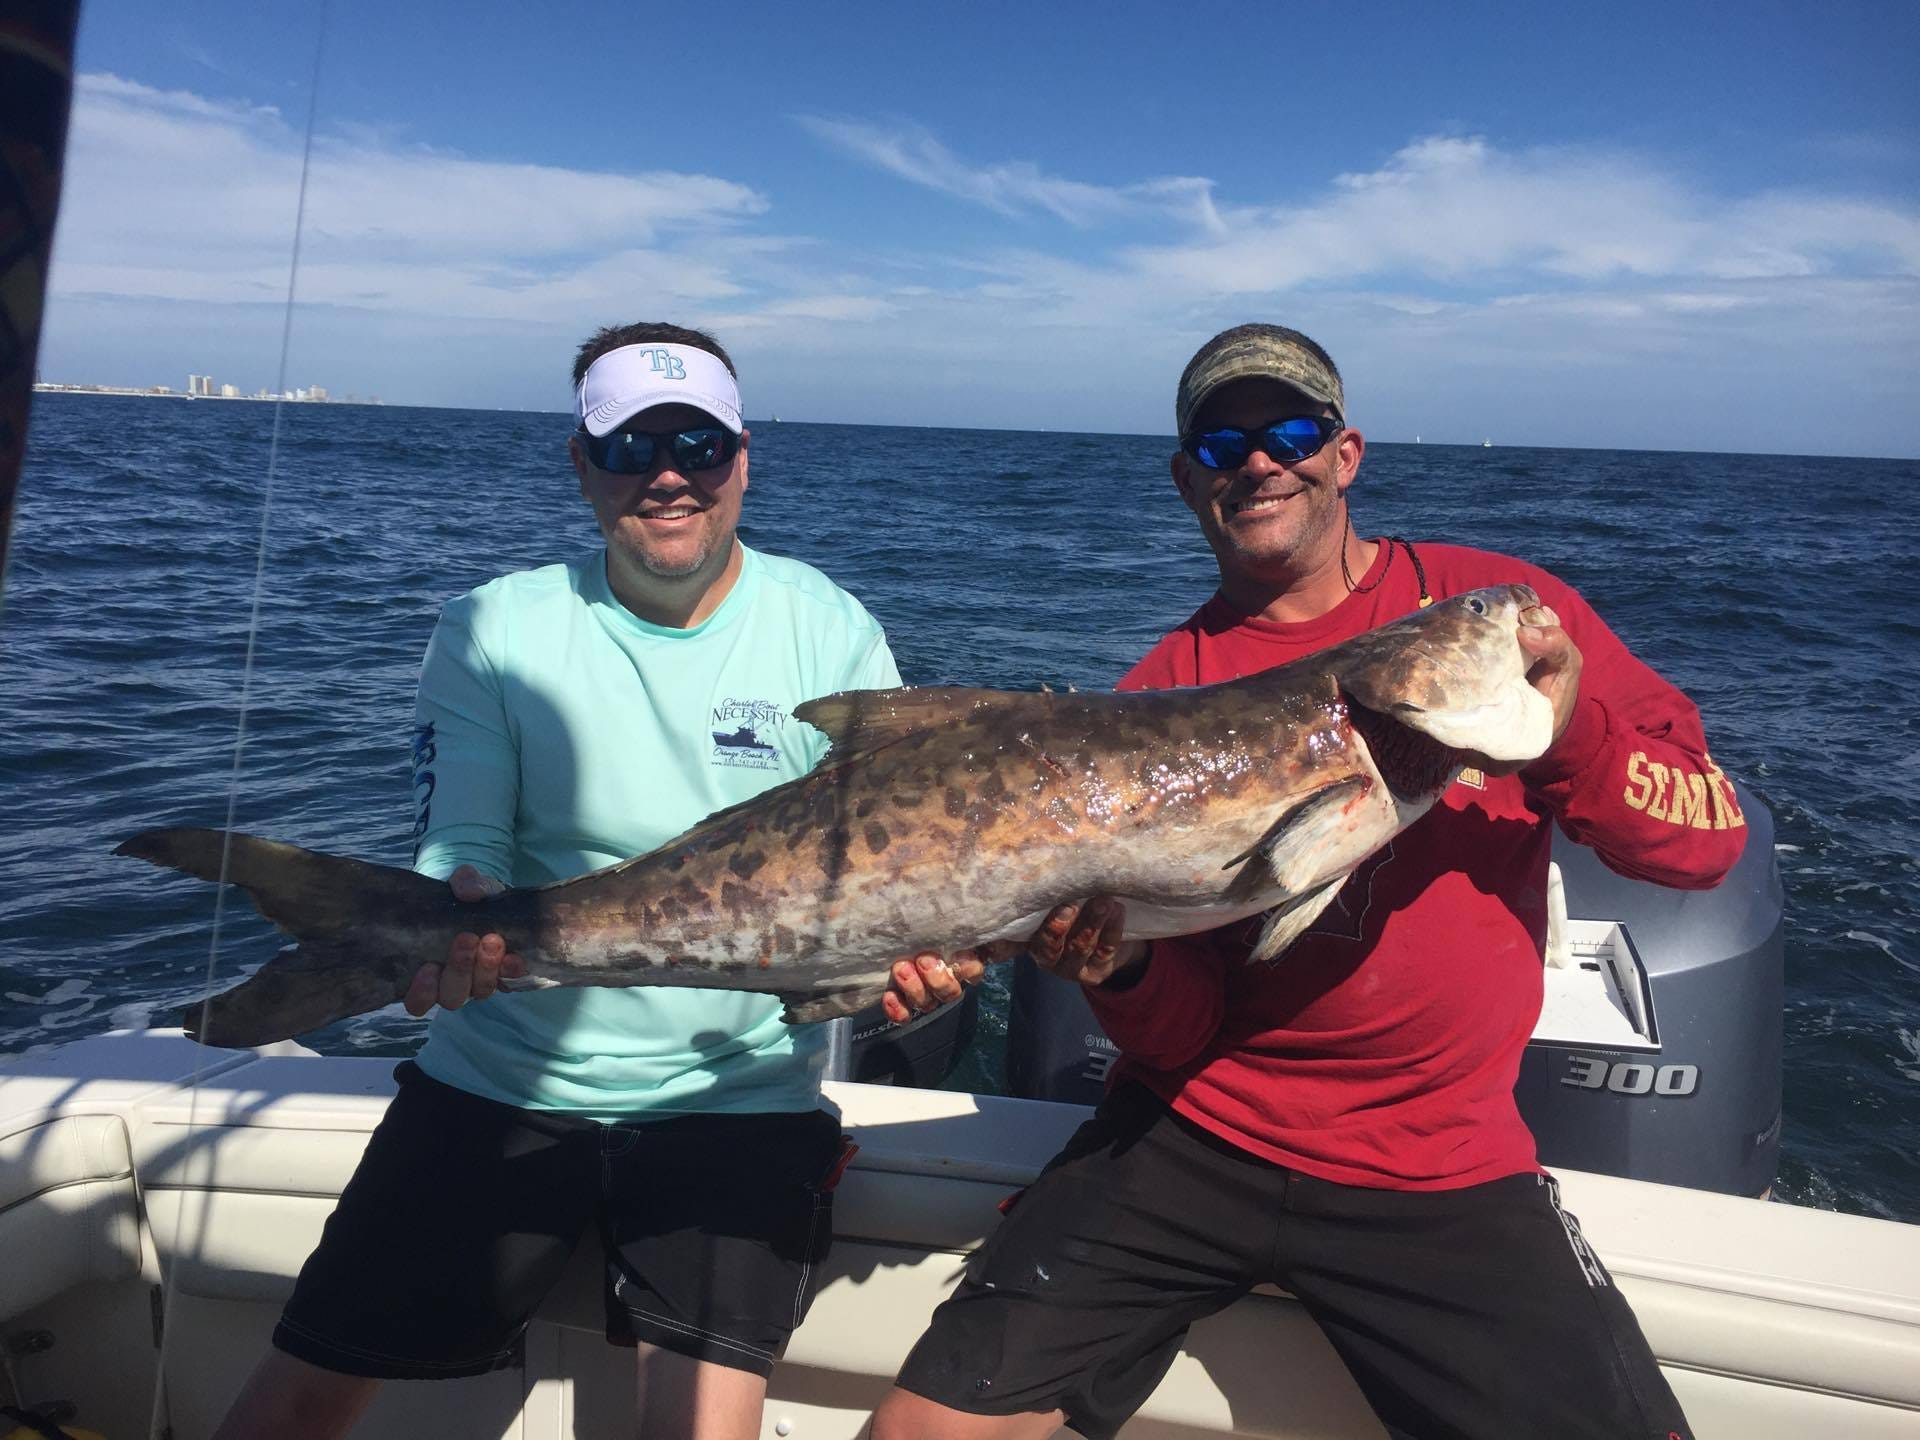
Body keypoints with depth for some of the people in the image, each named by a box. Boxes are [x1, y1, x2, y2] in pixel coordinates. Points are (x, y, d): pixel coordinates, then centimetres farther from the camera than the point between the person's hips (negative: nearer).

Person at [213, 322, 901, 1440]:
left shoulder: (830, 633, -3)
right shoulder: (492, 634, -1)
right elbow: (460, 852, -5)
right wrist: (454, 926, -29)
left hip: (740, 1095, -1)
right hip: (504, 1081, 2)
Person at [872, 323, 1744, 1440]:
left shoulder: (1490, 601, 0)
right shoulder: (1165, 689, 1)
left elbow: (1712, 833, -4)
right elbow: (1180, 1035, 0)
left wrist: (1573, 738, -23)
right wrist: (1121, 966, -22)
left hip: (1440, 1169, 0)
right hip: (1197, 1131, 1)